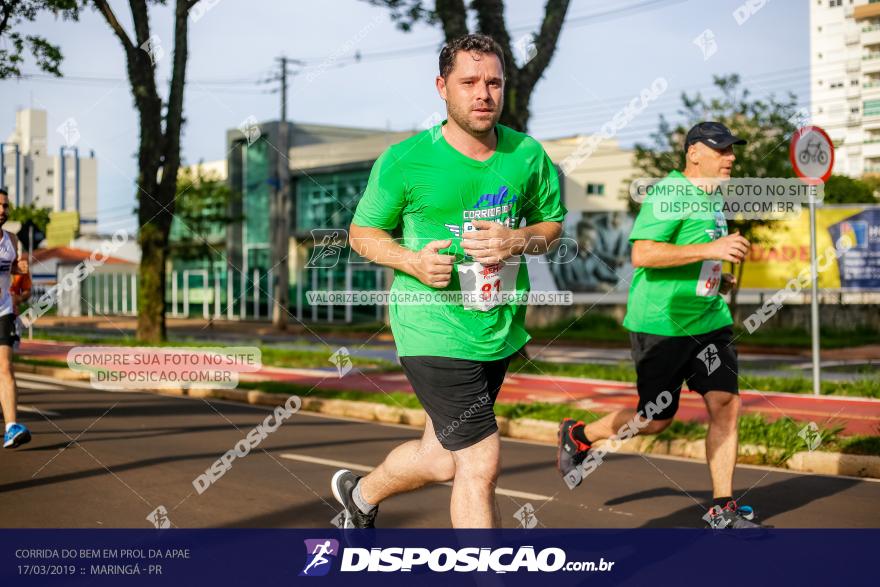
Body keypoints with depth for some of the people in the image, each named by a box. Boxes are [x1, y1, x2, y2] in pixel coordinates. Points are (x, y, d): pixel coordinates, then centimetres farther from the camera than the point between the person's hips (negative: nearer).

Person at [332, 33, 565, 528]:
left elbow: (552, 224, 13)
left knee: (442, 458, 18)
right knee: (481, 462, -9)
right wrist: (413, 260, -19)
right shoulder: (404, 160, -9)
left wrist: (515, 240, -10)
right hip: (434, 333, -5)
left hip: (501, 333, 5)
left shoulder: (528, 154, 2)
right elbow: (363, 232, 2)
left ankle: (361, 494, 48)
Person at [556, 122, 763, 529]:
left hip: (709, 320, 8)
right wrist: (709, 250, -29)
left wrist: (716, 280, 13)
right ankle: (578, 436, 27)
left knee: (725, 404, -3)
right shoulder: (668, 193, -14)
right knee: (656, 419, 2)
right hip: (660, 324, -8)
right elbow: (642, 254, -26)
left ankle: (722, 510, 5)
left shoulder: (710, 198, 15)